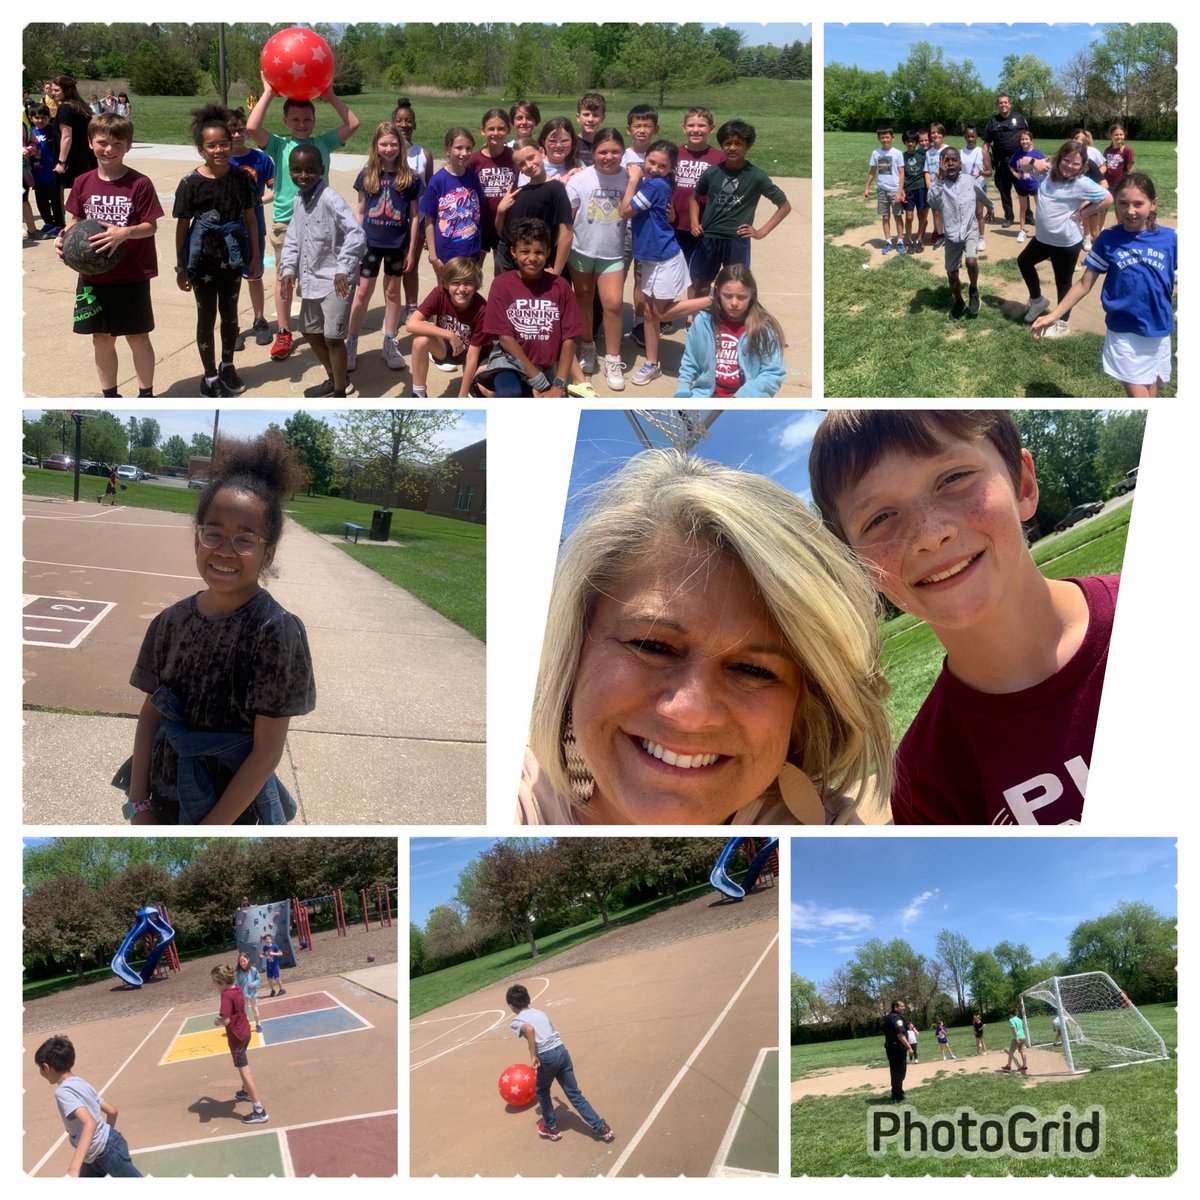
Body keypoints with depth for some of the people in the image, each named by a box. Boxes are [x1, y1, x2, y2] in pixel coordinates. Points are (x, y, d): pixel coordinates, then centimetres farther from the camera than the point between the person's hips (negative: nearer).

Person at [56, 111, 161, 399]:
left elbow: (151, 225, -10)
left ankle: (146, 394, 21)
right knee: (101, 339, 12)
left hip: (132, 276, -4)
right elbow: (76, 220, 11)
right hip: (93, 275, 4)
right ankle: (110, 397, 27)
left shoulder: (139, 184, -10)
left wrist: (124, 232, -27)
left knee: (138, 337, 6)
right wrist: (63, 236, -9)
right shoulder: (83, 183, 2)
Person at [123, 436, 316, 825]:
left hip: (230, 808, -4)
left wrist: (209, 830, -15)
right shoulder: (171, 621, -2)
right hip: (164, 798, 4)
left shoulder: (276, 631, -17)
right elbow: (151, 712, 4)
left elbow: (268, 750, -16)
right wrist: (139, 804, -2)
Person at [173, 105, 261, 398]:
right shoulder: (191, 184, -13)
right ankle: (210, 376, 21)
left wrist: (256, 258, 2)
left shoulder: (241, 178, -5)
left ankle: (228, 366, 37)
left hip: (232, 258, 3)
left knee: (230, 313, 17)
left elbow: (250, 218, 3)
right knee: (207, 317, 8)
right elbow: (182, 226, -6)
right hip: (203, 260, -3)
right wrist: (181, 267, -4)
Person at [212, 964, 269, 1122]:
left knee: (244, 1071, -7)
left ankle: (259, 1111, -9)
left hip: (236, 1036, -9)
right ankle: (246, 1091, 54)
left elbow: (226, 1020, -31)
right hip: (244, 1031, 9)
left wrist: (217, 1021, -13)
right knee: (243, 1068, 31)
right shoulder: (237, 989, 0)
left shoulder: (227, 995, -25)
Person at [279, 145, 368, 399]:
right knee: (310, 330, 21)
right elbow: (293, 237, 12)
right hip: (311, 278, 9)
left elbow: (356, 234, -29)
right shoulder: (298, 200, 6)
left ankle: (340, 393, 9)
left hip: (335, 279, -9)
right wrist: (289, 269, -1)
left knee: (333, 336, -6)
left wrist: (343, 269, -36)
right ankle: (334, 378, 41)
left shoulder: (330, 199, -20)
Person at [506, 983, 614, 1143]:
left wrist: (533, 1056, -19)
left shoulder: (516, 1021, 1)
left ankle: (551, 1128, 33)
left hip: (547, 1057, -5)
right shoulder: (539, 1012, 20)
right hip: (562, 1050, 5)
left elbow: (529, 1029, -22)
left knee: (542, 1091, 24)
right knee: (574, 1094, 11)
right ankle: (601, 1128, 6)